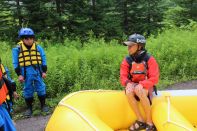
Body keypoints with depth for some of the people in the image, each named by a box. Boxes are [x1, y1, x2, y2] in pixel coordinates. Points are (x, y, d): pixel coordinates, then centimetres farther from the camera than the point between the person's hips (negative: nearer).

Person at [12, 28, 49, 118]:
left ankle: (43, 105, 23)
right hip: (26, 73, -1)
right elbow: (16, 63, -1)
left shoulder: (38, 47, 0)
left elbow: (43, 60, 6)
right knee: (28, 90, 8)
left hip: (37, 71, 1)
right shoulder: (17, 49, -4)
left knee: (41, 88, 7)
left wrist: (44, 71, 3)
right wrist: (19, 74, -4)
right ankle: (29, 108, 21)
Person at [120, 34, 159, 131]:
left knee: (140, 92, -37)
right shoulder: (127, 60, -1)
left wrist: (142, 85, -30)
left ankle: (149, 122, -20)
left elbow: (154, 78, -15)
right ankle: (140, 120, -19)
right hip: (133, 85, 3)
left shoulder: (149, 59, -10)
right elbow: (123, 77, -3)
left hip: (146, 86, -3)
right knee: (129, 92, -32)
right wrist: (128, 83, -26)